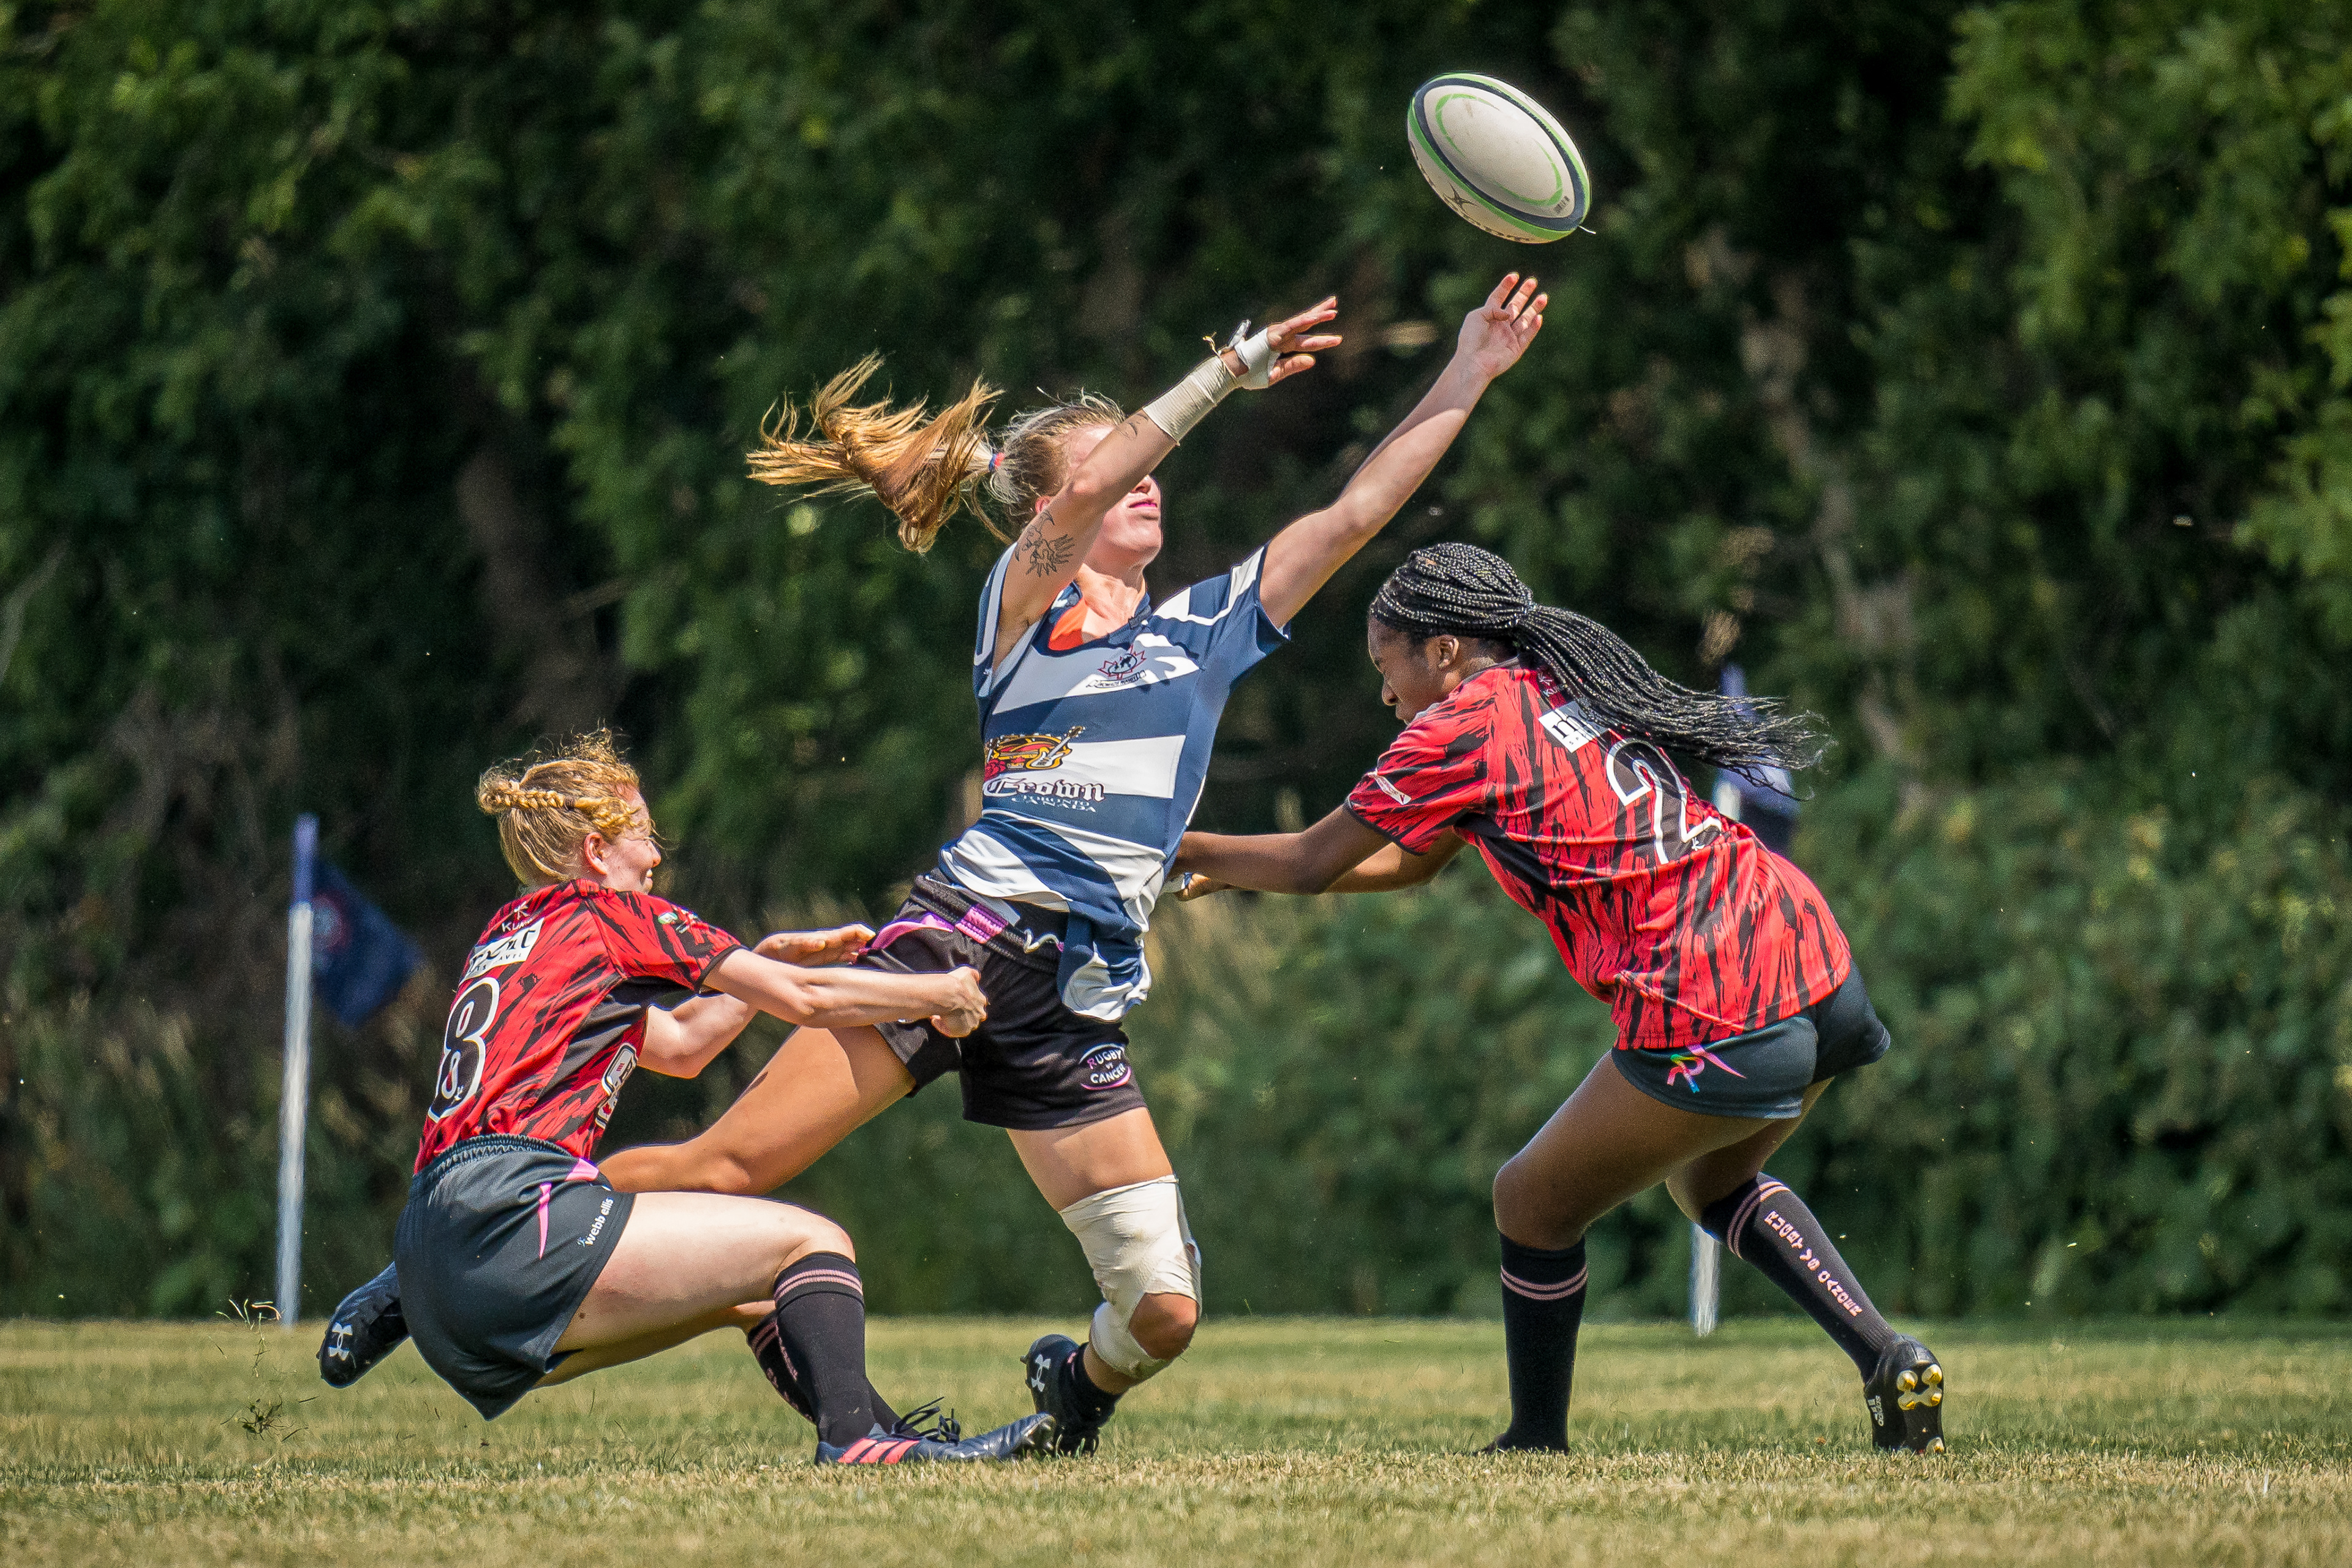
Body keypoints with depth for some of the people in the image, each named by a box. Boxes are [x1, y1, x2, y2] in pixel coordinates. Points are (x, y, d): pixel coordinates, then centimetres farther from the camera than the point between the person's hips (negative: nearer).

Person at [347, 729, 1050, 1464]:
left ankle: (885, 1435, 17)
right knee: (812, 1242, -5)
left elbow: (679, 1044, 36)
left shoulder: (512, 932, 26)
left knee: (754, 1287, 22)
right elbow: (806, 1000, 5)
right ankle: (851, 1438, -22)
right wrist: (943, 995, 17)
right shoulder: (609, 913, 2)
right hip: (510, 1217, -9)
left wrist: (776, 960, 32)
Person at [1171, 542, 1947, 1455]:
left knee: (1532, 1205, 10)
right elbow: (1411, 863, 31)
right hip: (1818, 969, 9)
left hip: (1711, 1028, -9)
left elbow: (1312, 863, 3)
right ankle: (1887, 1360, 17)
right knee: (1707, 1179, 32)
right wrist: (1235, 874, 30)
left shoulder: (1465, 725, -4)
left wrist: (1183, 847, 19)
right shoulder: (1561, 690, 22)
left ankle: (1536, 1444, 20)